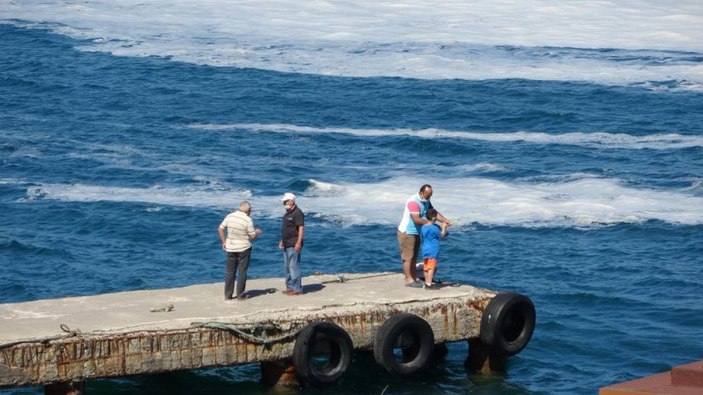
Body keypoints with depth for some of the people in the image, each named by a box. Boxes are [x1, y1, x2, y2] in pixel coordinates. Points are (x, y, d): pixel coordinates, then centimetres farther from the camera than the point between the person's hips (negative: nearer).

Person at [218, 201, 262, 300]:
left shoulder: (230, 216, -2)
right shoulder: (248, 220, -14)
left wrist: (224, 242, 9)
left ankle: (228, 295, 11)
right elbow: (252, 236, -10)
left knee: (230, 272, 11)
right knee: (242, 272, 5)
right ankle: (240, 295, 5)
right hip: (243, 248, -4)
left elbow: (220, 229, 0)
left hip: (230, 248, 4)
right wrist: (257, 232, 10)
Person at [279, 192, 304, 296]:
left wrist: (298, 243, -24)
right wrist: (282, 240, 23)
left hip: (294, 245, -10)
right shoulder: (287, 213, 17)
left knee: (294, 267, -9)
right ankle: (290, 287, 21)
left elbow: (301, 228, -19)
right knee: (287, 267, 14)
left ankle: (297, 289, -6)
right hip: (287, 245, 10)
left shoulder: (297, 213, -13)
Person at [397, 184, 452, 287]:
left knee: (413, 257, 13)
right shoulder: (413, 202, -25)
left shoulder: (426, 201, 6)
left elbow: (434, 212, 9)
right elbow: (416, 219, -29)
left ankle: (415, 278, 18)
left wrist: (445, 220, -6)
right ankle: (409, 280, -2)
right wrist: (430, 222, -19)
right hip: (406, 232, -10)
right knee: (408, 257, -5)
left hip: (415, 233, 10)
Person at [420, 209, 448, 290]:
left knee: (426, 267, 12)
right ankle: (429, 284, -6)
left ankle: (427, 282, 19)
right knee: (431, 268, -5)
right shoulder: (434, 228, -17)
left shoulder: (423, 227, 6)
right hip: (433, 251, -8)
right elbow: (442, 235, -7)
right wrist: (444, 227, 8)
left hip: (425, 250, 8)